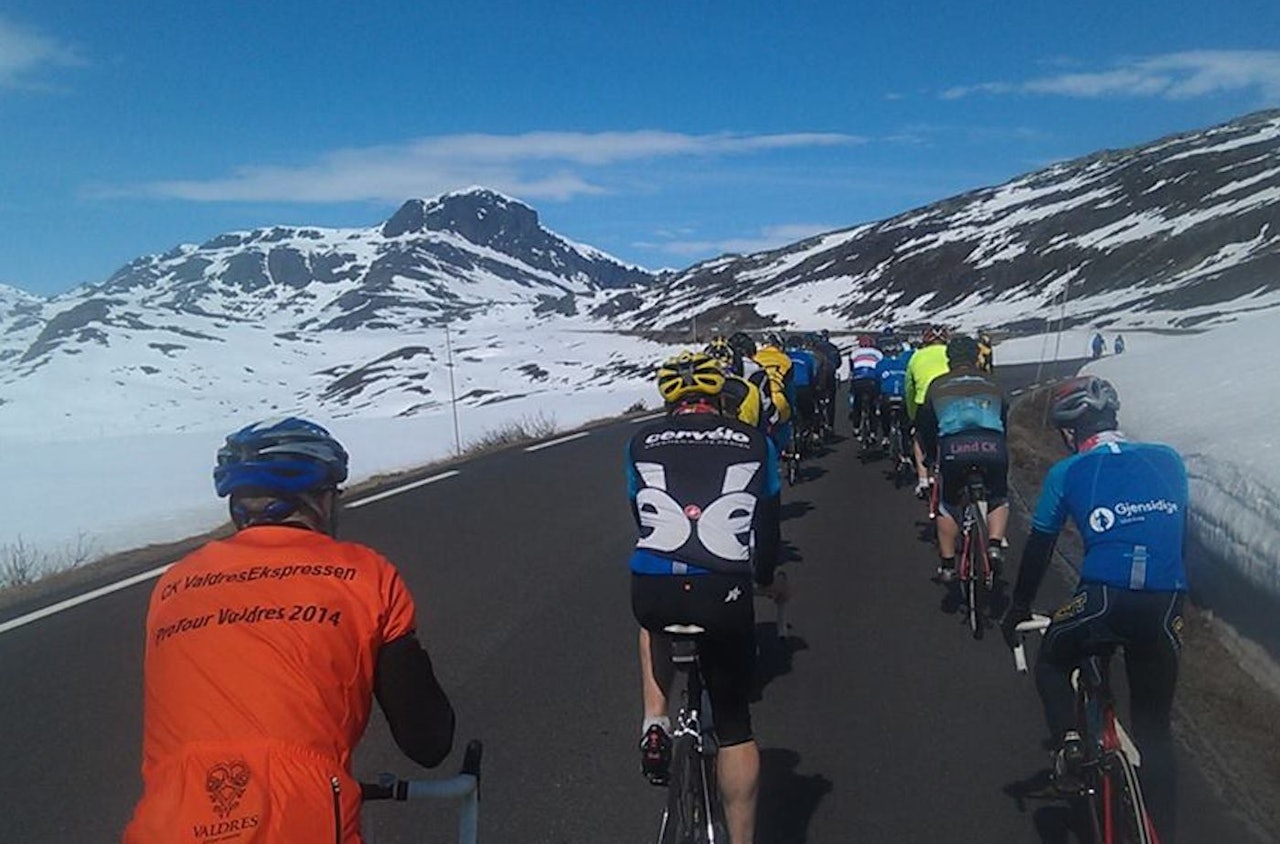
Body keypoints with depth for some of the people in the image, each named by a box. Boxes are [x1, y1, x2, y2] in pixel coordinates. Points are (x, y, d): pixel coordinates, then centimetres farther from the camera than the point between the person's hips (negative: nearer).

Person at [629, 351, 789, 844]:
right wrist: (767, 578, 39)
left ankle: (655, 724, 21)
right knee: (734, 723, 18)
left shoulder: (642, 442, 14)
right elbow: (768, 528, 19)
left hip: (653, 590, 1)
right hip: (724, 595, -1)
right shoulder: (754, 443, 13)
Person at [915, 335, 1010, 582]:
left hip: (954, 447, -1)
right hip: (992, 447, 1)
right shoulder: (992, 386, 27)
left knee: (948, 505, 21)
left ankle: (947, 565, 21)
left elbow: (926, 426, 27)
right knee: (999, 499, 26)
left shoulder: (937, 386, 23)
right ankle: (995, 545, 5)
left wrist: (931, 457, 42)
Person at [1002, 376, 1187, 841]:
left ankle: (1067, 737, 3)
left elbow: (1038, 548, 16)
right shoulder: (1168, 460, 15)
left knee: (1052, 663, 28)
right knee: (1154, 728, 20)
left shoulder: (1067, 473, 8)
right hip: (1165, 606, 3)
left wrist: (1018, 609, 29)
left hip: (1103, 598, -3)